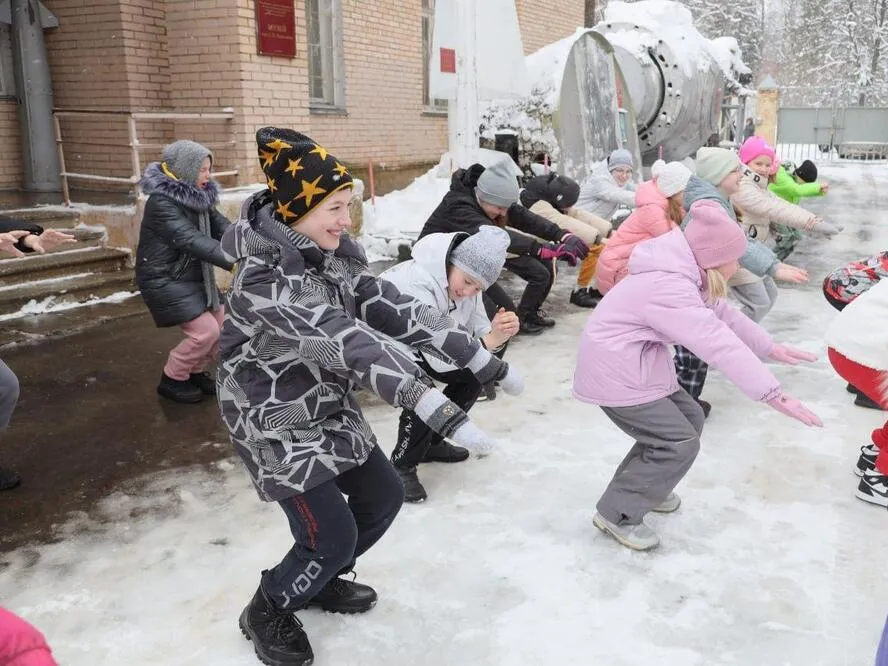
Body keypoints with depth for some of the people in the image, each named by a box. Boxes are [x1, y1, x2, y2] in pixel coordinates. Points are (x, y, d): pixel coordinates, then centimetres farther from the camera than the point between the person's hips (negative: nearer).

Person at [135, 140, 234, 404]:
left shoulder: (197, 197, 5)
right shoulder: (161, 202, -23)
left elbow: (221, 226, -5)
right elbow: (190, 240, -35)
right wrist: (232, 262, -45)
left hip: (192, 275, 9)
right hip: (163, 279, -9)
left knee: (223, 324, 7)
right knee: (206, 330, -14)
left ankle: (194, 372, 27)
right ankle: (171, 380, 8)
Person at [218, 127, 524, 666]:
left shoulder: (333, 254, -5)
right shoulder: (268, 280, -30)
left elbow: (395, 312, -7)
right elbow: (354, 346, -39)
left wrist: (486, 362, -10)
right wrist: (443, 413, -45)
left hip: (330, 407, 8)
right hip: (277, 422, -8)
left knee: (384, 495, 15)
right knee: (333, 538, -6)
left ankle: (318, 580, 39)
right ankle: (268, 611, 25)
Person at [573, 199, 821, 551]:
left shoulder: (682, 275, 5)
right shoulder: (669, 288, -27)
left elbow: (723, 315, 16)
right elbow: (718, 343, -32)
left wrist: (769, 347, 20)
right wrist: (772, 393, -31)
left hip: (632, 367, 10)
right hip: (614, 373, -10)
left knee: (689, 418, 15)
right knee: (679, 442, -7)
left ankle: (644, 487, 28)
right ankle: (618, 514, 3)